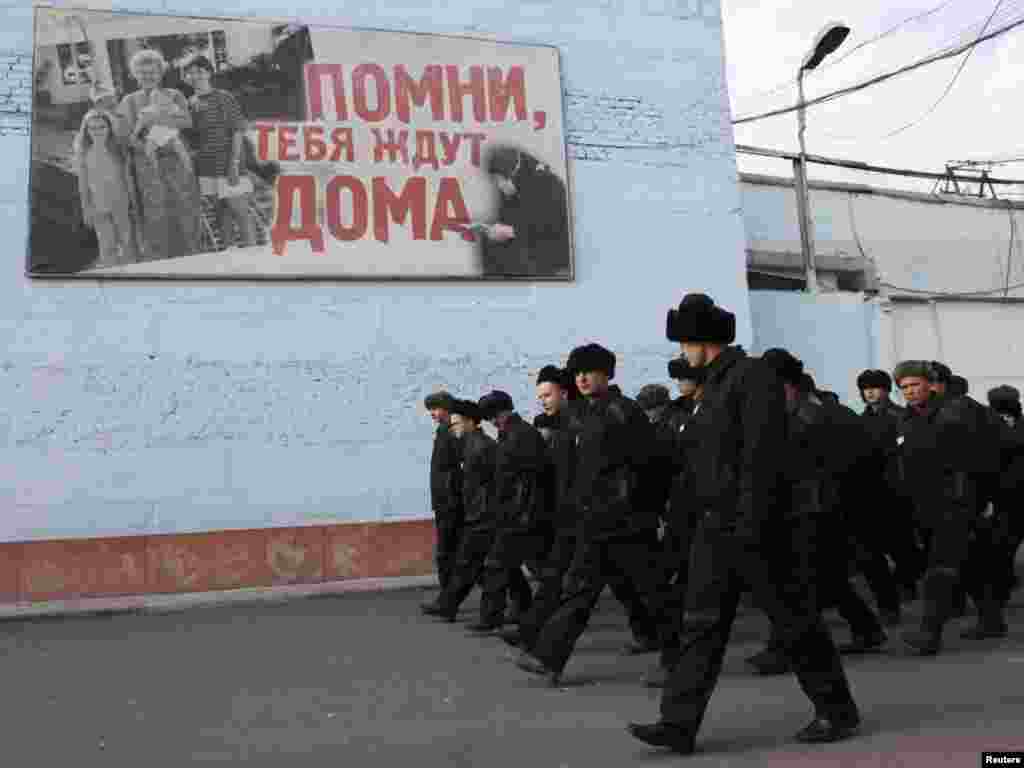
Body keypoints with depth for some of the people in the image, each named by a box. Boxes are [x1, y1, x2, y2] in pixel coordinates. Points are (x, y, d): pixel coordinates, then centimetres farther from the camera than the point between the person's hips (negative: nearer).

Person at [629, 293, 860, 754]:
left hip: (751, 525, -9)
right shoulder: (716, 382, 15)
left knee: (793, 619, 4)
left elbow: (764, 455, -19)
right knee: (704, 625, 5)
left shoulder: (754, 375, -12)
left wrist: (751, 524, -22)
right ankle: (679, 724, 7)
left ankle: (837, 711, 21)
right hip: (716, 525, 9)